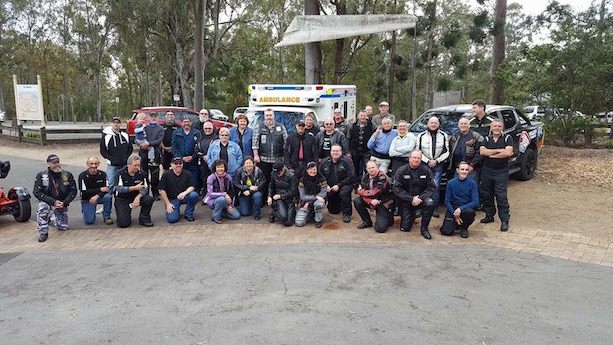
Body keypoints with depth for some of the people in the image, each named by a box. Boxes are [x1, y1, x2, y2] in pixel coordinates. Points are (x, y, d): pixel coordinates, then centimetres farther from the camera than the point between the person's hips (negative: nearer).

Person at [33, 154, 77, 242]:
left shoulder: (67, 175, -6)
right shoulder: (41, 175, -11)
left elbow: (73, 191, -3)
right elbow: (37, 192, -15)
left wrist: (64, 203, -18)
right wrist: (53, 202, -25)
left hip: (62, 203, 2)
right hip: (47, 201, -2)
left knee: (63, 227, 2)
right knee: (42, 209, -37)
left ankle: (55, 219, 39)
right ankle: (43, 233, -16)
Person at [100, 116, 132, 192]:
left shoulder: (125, 135, 7)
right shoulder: (106, 136, -2)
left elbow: (130, 148, 13)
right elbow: (102, 151, -1)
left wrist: (127, 157, -2)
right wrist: (111, 159, -11)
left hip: (124, 165, 3)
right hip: (112, 165, -2)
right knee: (111, 184, -3)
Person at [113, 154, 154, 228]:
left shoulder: (141, 174, -5)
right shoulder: (120, 174, -14)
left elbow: (145, 188, -7)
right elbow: (119, 189, -24)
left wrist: (138, 197, -26)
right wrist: (135, 188, -29)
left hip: (135, 197, 3)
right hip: (122, 200, -3)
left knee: (149, 200, -28)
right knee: (123, 224, -17)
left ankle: (144, 219, -4)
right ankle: (126, 216, 22)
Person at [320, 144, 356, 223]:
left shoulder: (347, 161, -13)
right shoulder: (324, 162, 0)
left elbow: (352, 177, -18)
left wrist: (338, 185, -23)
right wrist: (326, 185, -14)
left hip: (345, 185, -4)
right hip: (330, 188, 4)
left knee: (344, 192, -39)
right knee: (333, 211, 7)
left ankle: (347, 213, -17)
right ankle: (338, 204, 44)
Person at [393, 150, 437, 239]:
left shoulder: (426, 171, -3)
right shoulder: (401, 171, -7)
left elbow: (432, 187, -7)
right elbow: (397, 189, -13)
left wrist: (420, 197, -21)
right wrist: (411, 199, -23)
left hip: (421, 199, 1)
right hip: (406, 201, -1)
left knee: (430, 203, -34)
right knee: (405, 228, -7)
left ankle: (424, 228, -12)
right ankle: (412, 215, 30)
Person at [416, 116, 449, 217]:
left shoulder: (444, 135, 8)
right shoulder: (421, 136, 8)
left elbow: (446, 152, 4)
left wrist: (436, 161, -7)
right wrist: (428, 161, -6)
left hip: (438, 165, -1)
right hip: (425, 164, 1)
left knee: (436, 186, -8)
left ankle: (435, 208, -2)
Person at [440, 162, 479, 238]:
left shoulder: (472, 183, -5)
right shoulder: (451, 183, -3)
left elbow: (475, 202, -11)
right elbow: (447, 201, -1)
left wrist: (460, 209, -23)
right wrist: (454, 214, -13)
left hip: (466, 207, 0)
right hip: (453, 209, 0)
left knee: (469, 212, -37)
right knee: (446, 231, -19)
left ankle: (464, 228, -3)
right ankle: (456, 223, 18)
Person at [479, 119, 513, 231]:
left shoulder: (507, 138, 1)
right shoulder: (487, 139, 10)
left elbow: (508, 153, -15)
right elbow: (482, 151, -8)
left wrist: (491, 154, -9)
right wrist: (499, 151, -13)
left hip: (501, 172, -4)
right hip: (487, 170, 4)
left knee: (501, 196, -6)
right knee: (487, 195, 10)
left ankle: (504, 220, 0)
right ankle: (489, 215, 24)